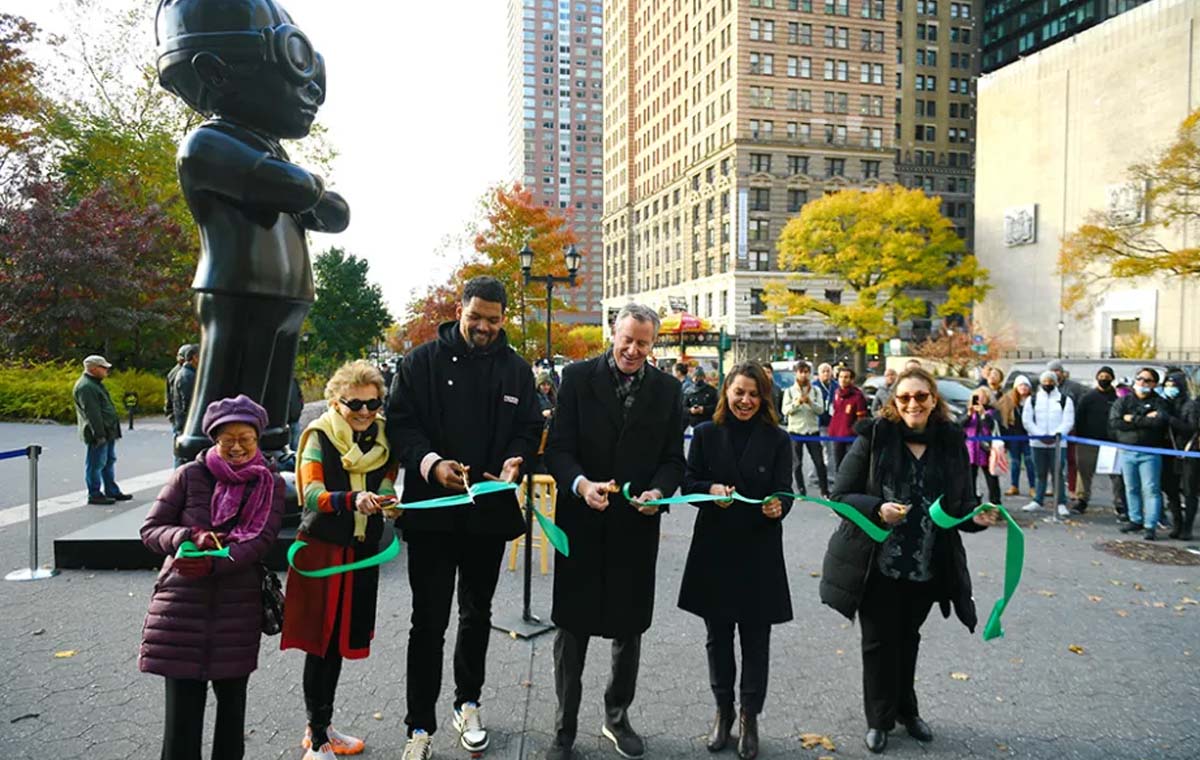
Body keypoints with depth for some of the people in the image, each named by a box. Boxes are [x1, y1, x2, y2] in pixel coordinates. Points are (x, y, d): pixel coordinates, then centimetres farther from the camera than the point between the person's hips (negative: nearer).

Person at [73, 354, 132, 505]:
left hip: (107, 432, 11)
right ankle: (94, 495, 4)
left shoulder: (95, 384, 18)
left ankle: (112, 491, 24)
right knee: (96, 463, -3)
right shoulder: (85, 387, -17)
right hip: (98, 433, -11)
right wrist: (99, 434, -23)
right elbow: (92, 413, -22)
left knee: (109, 461, 16)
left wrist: (112, 430, 23)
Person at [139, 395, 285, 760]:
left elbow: (261, 539, -9)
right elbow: (150, 529, 0)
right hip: (183, 603, -1)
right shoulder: (190, 475, -2)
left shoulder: (269, 483, 1)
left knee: (232, 695, 15)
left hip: (239, 605, 1)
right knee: (183, 700, 0)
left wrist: (214, 562, -23)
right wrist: (190, 537, -19)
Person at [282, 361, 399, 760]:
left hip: (363, 550, 5)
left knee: (340, 640, 15)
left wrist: (387, 501, -16)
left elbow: (386, 485, 7)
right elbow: (312, 494, -21)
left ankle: (323, 727, 31)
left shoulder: (383, 438, 4)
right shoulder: (320, 436, -10)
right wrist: (353, 500, -39)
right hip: (322, 548, -5)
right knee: (320, 642, 0)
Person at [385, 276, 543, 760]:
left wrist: (516, 461, -14)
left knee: (477, 615, 18)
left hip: (490, 510, 3)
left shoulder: (516, 369, 5)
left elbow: (529, 428, 7)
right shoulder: (423, 361, -3)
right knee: (429, 621, 2)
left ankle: (468, 705, 36)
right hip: (432, 508, -3)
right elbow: (400, 423, -7)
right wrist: (431, 463, -24)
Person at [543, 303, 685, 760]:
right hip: (581, 521, -2)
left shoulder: (666, 390, 4)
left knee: (630, 627, 15)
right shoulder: (578, 378, -3)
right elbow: (558, 448, -8)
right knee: (572, 628, 9)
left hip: (636, 526, 2)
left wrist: (658, 491, -15)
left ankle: (617, 718, 36)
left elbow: (673, 458, 5)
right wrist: (581, 484, -26)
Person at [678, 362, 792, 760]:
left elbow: (784, 491, -6)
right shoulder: (705, 434, 1)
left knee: (755, 638, 8)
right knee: (718, 635, 13)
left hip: (759, 551, -1)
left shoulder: (777, 439, -1)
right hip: (714, 548, 1)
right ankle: (723, 710, 32)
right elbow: (688, 482, 0)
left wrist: (777, 506, -28)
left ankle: (749, 717, 25)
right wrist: (710, 489, -21)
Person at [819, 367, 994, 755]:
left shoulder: (951, 442, -1)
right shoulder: (874, 437, -11)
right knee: (879, 642, 9)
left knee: (908, 639, 21)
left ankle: (906, 710, 42)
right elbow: (841, 495, -11)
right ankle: (879, 719, 29)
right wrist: (878, 509, -28)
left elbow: (962, 503, 6)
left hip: (927, 567, 3)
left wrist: (976, 517, -16)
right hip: (877, 563, -3)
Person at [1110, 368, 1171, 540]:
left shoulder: (1159, 402, 2)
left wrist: (1133, 419, -13)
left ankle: (1150, 526, -3)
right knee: (1131, 489, 11)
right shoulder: (1123, 401, 7)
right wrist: (1145, 421, -12)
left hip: (1150, 453, -3)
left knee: (1151, 490, -5)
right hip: (1127, 451, 3)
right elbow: (1114, 422, -8)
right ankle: (1135, 520, 22)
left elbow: (1160, 421, -18)